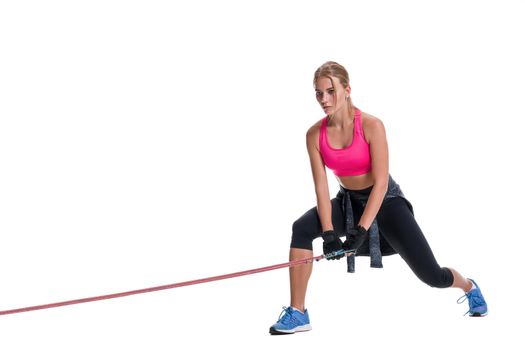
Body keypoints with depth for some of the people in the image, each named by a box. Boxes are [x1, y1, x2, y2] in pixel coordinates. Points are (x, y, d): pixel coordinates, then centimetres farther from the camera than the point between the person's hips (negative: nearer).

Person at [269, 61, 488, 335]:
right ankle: (297, 313, -18)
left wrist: (361, 229, -31)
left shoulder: (371, 126, -22)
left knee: (431, 275, -6)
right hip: (348, 200, 4)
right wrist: (329, 233, -25)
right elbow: (321, 186, -13)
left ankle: (468, 286, 31)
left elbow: (380, 183, -24)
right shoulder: (315, 135, -11)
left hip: (385, 200, -3)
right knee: (301, 230, -25)